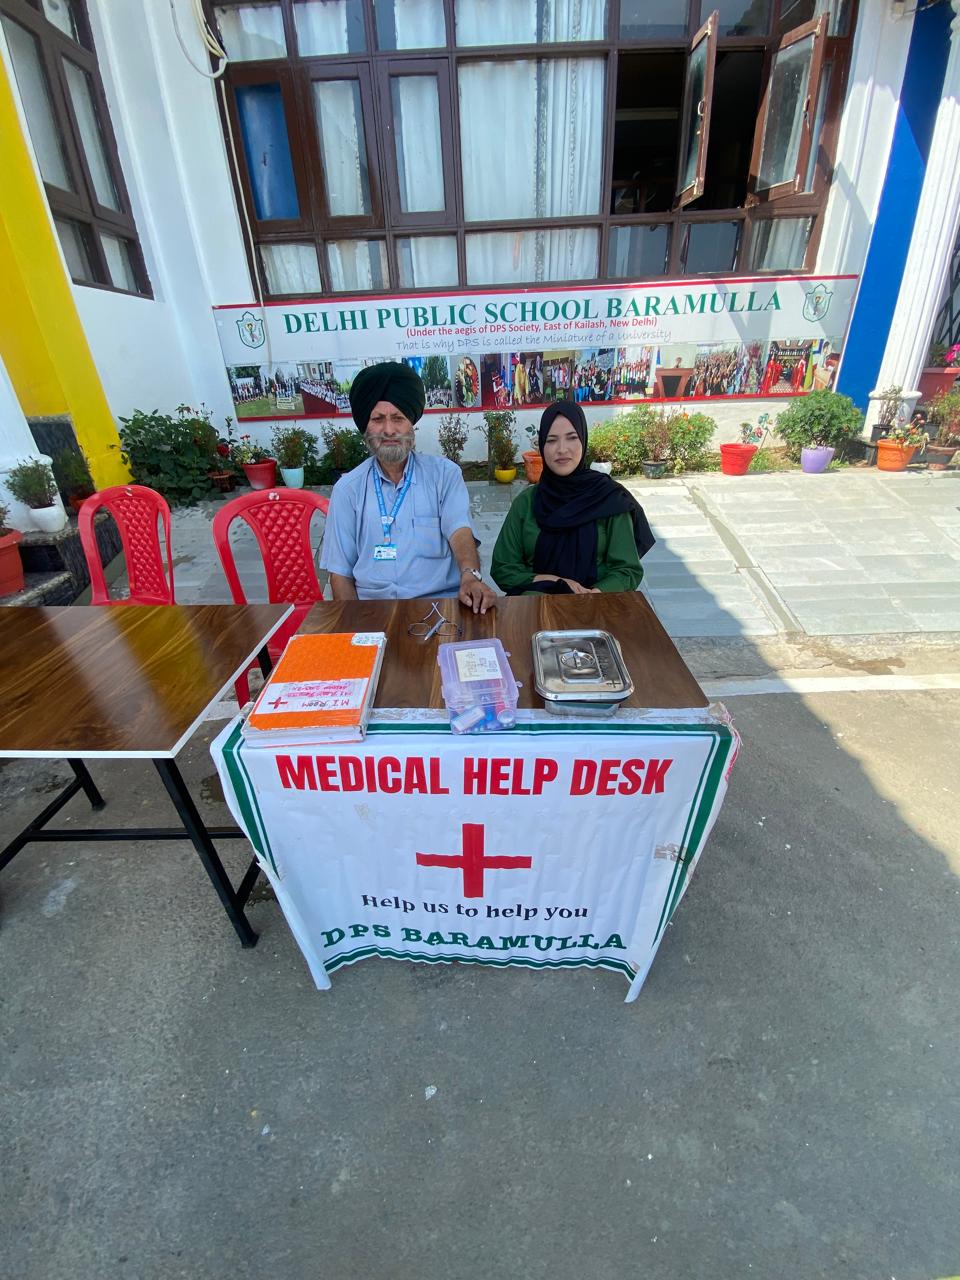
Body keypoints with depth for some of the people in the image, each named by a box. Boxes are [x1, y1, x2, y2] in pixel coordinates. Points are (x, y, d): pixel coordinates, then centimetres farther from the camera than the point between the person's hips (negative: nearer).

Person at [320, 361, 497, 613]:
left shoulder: (444, 473, 7)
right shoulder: (348, 488, 9)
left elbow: (460, 532, -8)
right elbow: (340, 572, 7)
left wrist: (470, 575, -30)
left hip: (441, 600, 0)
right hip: (372, 607, 1)